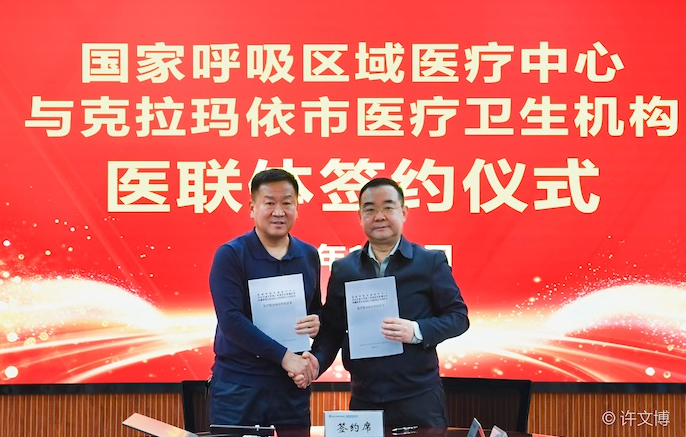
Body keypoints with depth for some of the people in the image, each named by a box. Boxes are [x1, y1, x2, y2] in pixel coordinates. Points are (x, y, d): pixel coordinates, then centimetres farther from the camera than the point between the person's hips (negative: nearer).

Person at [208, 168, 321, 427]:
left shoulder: (308, 256, 8)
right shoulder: (230, 255, -7)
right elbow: (230, 320, -16)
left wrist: (317, 322, -5)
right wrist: (283, 356, -20)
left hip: (292, 386, 4)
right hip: (238, 386, -4)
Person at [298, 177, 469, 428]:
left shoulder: (431, 262, 2)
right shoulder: (343, 269, 9)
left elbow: (458, 316, 1)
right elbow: (332, 328, 11)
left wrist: (417, 331, -15)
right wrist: (317, 361, -8)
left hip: (419, 398, -2)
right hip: (363, 399, 2)